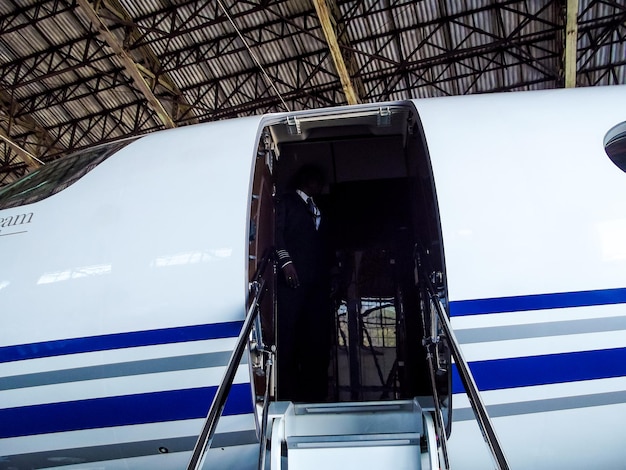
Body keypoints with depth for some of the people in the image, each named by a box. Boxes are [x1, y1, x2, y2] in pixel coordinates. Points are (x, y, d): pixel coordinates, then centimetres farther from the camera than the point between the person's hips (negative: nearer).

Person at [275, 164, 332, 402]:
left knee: (318, 337, -1)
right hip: (294, 277, -6)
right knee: (289, 335, -9)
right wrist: (285, 261, -17)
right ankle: (289, 394, -5)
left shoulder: (318, 209, 30)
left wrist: (328, 277, 12)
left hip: (318, 280, 6)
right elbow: (278, 232, -2)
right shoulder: (287, 201, 12)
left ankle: (315, 392, 3)